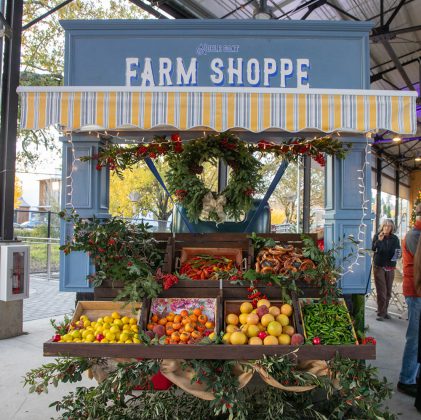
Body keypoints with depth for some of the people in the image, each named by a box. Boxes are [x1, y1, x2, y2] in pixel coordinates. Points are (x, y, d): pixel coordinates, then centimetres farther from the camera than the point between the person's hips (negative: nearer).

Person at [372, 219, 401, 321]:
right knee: (381, 291, -5)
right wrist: (379, 240, -31)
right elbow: (373, 249, -15)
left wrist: (397, 254, -16)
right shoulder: (377, 236, -4)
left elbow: (398, 251, 6)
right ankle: (381, 313, 1)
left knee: (388, 291, 8)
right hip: (379, 266, -3)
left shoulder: (395, 238, 3)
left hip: (390, 267, 3)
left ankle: (384, 311, 21)